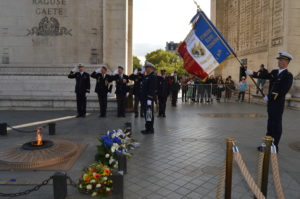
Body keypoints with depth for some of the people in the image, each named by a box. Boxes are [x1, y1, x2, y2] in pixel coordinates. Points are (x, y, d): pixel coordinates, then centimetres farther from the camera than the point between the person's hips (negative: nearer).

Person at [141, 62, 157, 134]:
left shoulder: (153, 77, -12)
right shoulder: (146, 77, 19)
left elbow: (152, 89, -20)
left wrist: (149, 98, -24)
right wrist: (143, 97, 19)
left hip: (149, 98, -10)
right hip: (145, 98, 10)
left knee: (149, 114, -5)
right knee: (146, 114, 14)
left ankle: (150, 129, 3)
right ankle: (147, 128, 23)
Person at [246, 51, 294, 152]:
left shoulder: (288, 75, -11)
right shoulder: (274, 72, 11)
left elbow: (284, 91, -19)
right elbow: (264, 76, 6)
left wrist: (269, 97, -18)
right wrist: (252, 73, -8)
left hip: (278, 104, -7)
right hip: (270, 102, 7)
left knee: (277, 125, 2)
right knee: (270, 124, 14)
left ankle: (275, 147, 14)